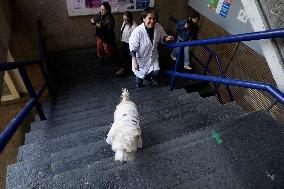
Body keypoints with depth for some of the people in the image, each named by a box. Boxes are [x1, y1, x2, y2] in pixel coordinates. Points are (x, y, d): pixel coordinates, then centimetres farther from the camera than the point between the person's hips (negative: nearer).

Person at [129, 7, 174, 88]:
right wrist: (134, 61, -23)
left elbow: (162, 37, 2)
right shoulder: (137, 31, -29)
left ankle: (150, 78, 28)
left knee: (155, 72, -10)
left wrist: (167, 38, -21)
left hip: (152, 55, 3)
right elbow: (133, 48, -22)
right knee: (140, 74, 13)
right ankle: (139, 83, 51)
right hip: (140, 57, -3)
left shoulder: (158, 27, -17)